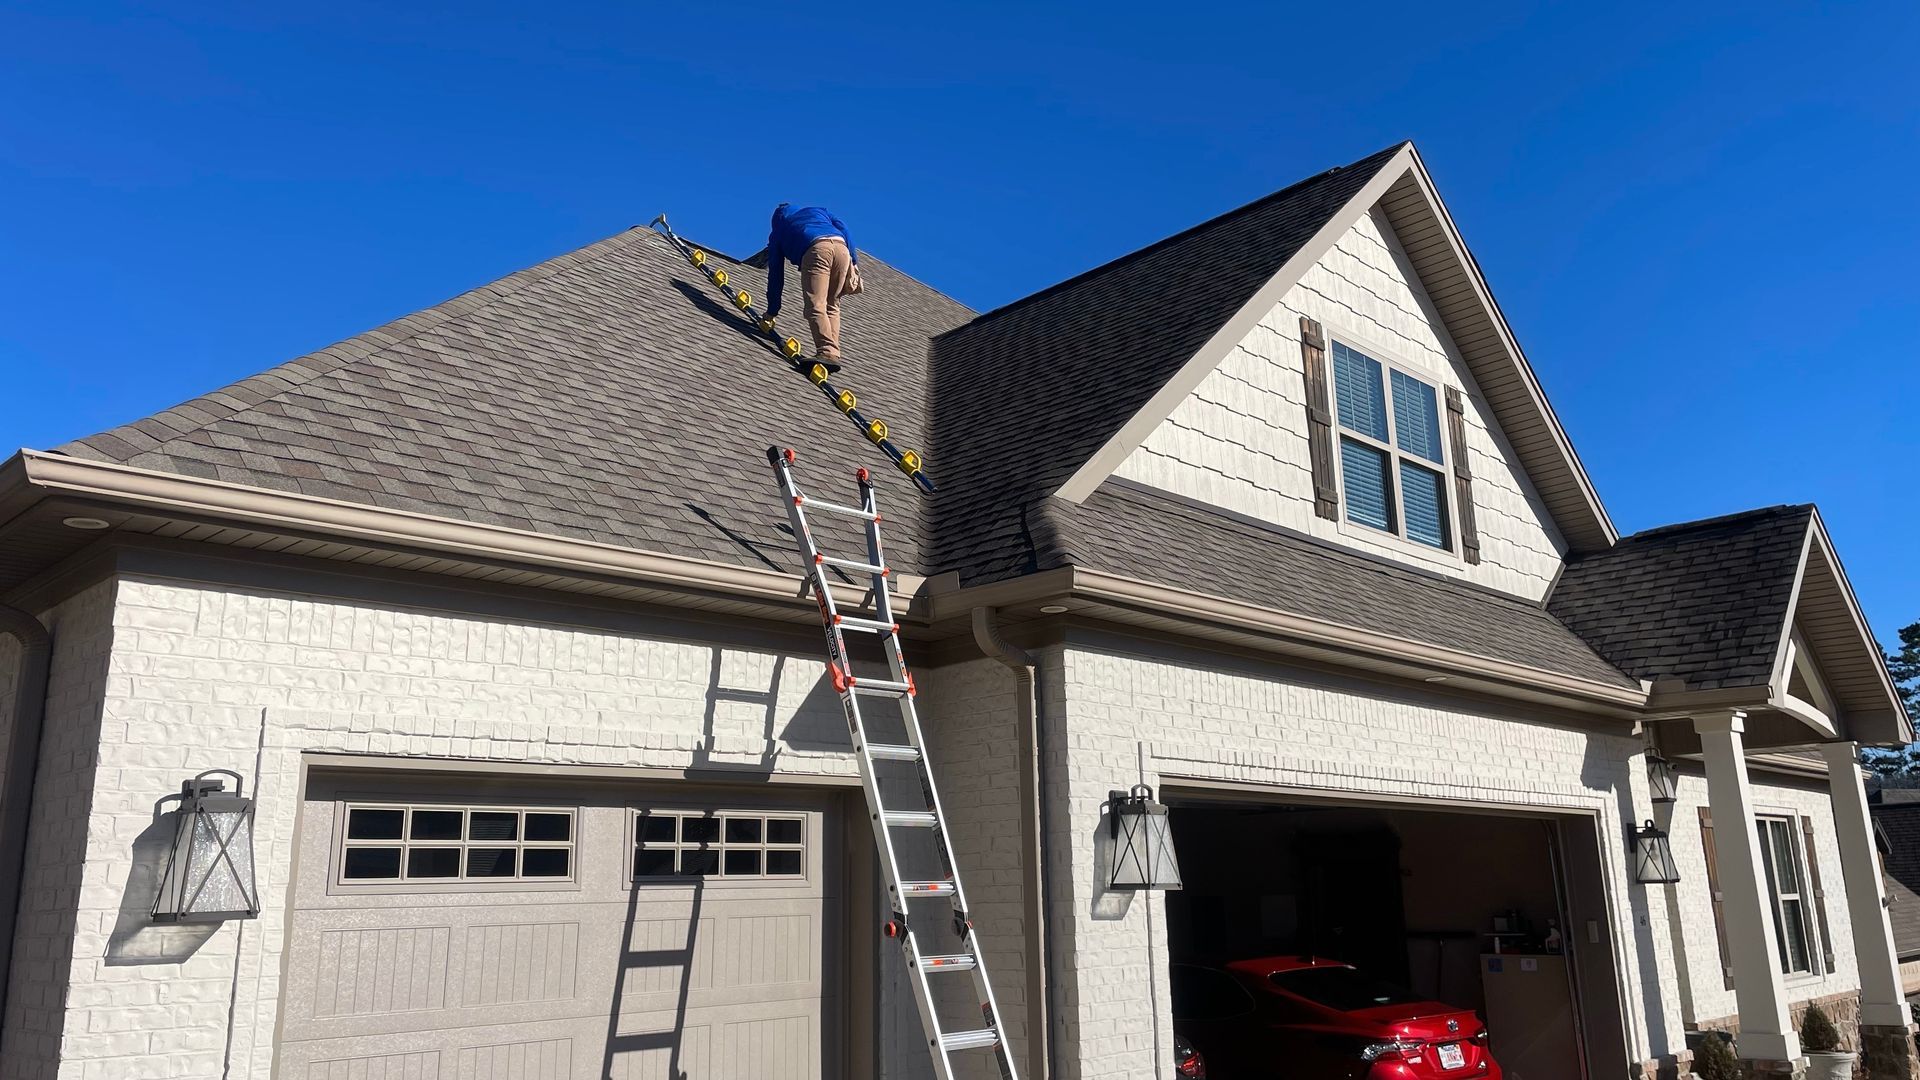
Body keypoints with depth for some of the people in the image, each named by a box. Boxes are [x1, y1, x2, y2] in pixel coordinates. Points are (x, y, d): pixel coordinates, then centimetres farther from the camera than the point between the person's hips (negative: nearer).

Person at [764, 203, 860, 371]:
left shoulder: (777, 233, 33)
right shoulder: (818, 210, 41)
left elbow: (775, 274, 30)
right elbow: (841, 227, 21)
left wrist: (772, 311, 33)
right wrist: (853, 260, 15)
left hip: (815, 250, -3)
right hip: (841, 246, 4)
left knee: (815, 306, -12)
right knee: (832, 305, 12)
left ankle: (827, 352, -31)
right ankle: (833, 352, -2)